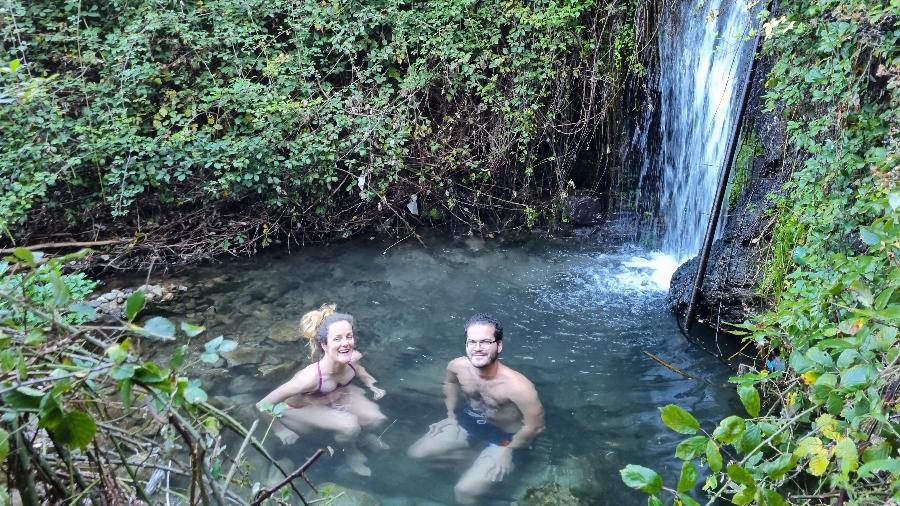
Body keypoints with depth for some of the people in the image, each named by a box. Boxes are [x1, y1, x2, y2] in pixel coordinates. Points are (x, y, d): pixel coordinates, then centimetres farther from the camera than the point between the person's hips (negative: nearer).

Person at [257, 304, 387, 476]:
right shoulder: (310, 377, -42)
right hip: (303, 407, -5)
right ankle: (352, 455, 10)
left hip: (337, 394, 5)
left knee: (375, 419, -10)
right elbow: (263, 406, -33)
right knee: (350, 426, -24)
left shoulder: (353, 357, -26)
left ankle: (361, 433, 26)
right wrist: (280, 430, -19)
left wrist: (373, 386, -6)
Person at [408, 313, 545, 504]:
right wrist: (451, 415, 6)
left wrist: (508, 449, -15)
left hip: (504, 436, -5)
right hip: (468, 421, 6)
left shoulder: (516, 386, -39)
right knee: (416, 453, 6)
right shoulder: (457, 366, -21)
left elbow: (535, 425, -25)